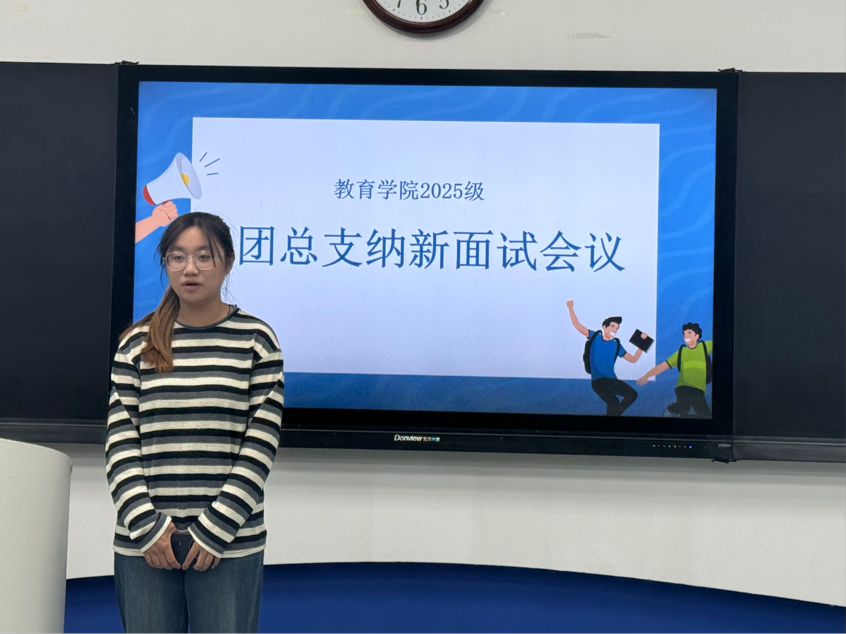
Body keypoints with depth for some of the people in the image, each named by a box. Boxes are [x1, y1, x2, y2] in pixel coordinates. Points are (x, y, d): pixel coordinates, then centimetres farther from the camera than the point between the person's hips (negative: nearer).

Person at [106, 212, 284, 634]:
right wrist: (145, 524, -7)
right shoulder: (138, 343, 7)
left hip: (229, 544, -2)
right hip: (143, 543, 2)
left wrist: (216, 530, -9)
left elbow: (261, 445, -4)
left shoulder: (256, 339, 1)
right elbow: (119, 443, 3)